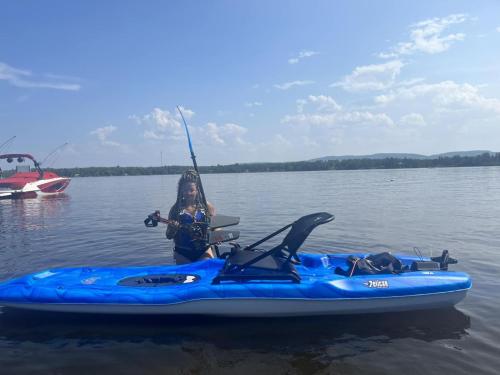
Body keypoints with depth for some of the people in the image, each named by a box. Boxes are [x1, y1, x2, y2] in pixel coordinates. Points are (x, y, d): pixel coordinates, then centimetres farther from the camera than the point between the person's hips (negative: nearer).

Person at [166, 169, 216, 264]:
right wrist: (173, 229, -16)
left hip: (203, 250, 0)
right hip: (182, 253, 0)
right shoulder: (176, 209, 0)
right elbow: (169, 236, 4)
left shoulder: (206, 206, 0)